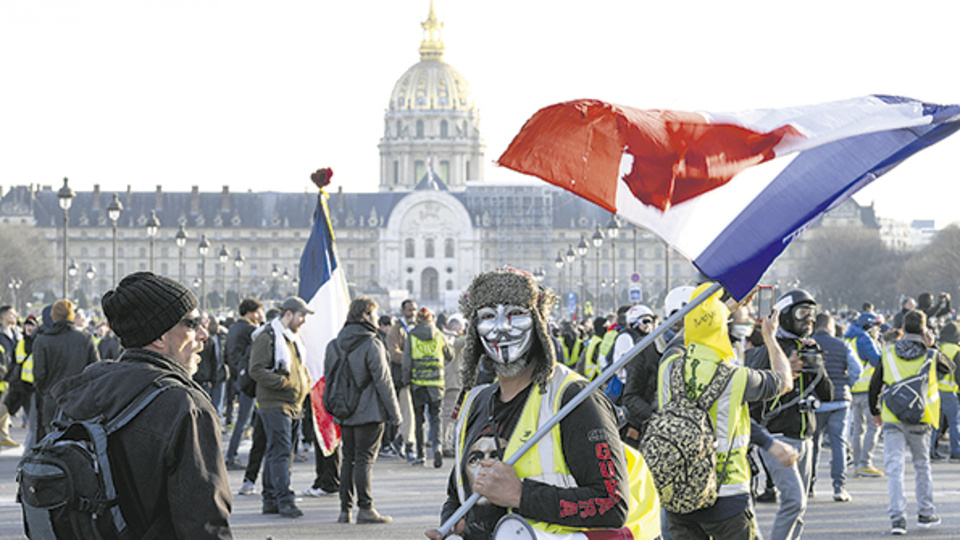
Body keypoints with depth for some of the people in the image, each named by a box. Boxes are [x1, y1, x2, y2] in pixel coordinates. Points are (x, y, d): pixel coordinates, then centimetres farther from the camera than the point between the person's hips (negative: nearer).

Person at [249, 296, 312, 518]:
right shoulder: (267, 338, -10)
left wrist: (304, 381, 12)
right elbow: (257, 370, -17)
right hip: (275, 405, -9)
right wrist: (284, 383, -21)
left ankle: (270, 500, 17)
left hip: (294, 405, 9)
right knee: (280, 451, -13)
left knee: (277, 452, 12)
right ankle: (284, 500, -16)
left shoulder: (294, 338, 19)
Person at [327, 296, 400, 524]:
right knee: (364, 459, -4)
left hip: (344, 413, 6)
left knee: (348, 459, 11)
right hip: (368, 412, -6)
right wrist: (394, 412, -7)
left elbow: (328, 377, 14)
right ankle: (365, 509, -3)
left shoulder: (334, 345, 8)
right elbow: (383, 381, -12)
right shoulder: (372, 344, -12)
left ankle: (345, 510, 10)